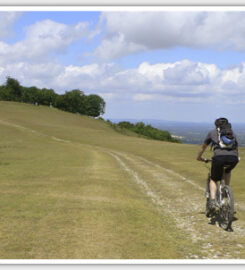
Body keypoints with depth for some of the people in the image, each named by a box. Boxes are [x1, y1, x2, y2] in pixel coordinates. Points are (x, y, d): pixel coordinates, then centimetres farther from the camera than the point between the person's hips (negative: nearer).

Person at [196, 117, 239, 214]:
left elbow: (203, 147, 38)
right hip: (233, 158, 2)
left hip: (219, 157, -2)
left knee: (213, 180, 15)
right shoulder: (232, 133, 31)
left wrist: (199, 157, 55)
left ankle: (212, 200, -8)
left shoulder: (212, 132, 26)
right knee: (228, 171, 37)